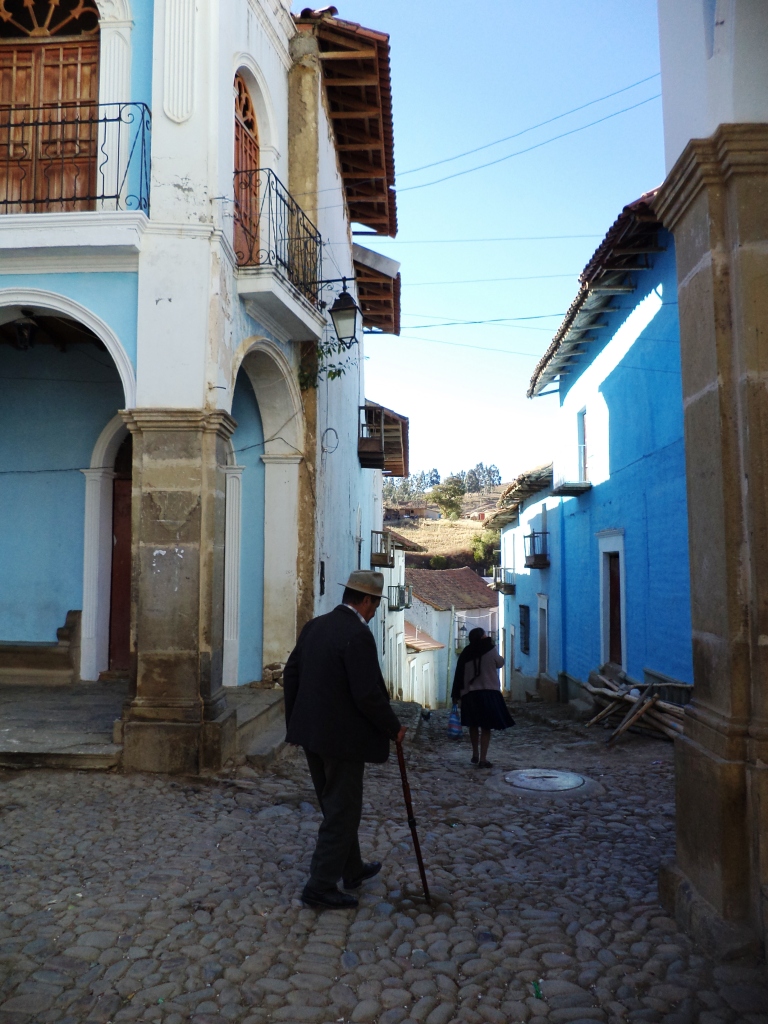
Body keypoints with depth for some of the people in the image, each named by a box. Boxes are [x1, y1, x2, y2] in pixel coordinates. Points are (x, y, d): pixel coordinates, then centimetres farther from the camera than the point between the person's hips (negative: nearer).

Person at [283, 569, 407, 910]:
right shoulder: (358, 635, -21)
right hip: (342, 738, -9)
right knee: (342, 812, 6)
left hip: (311, 732, 9)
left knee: (336, 806, 22)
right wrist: (394, 728, -9)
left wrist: (296, 720, 19)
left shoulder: (315, 626, 5)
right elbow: (368, 695, -24)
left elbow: (290, 674, 10)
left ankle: (352, 869, 38)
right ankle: (321, 887, 13)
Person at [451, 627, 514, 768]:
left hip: (469, 693, 3)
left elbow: (459, 674, 0)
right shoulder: (490, 650, -8)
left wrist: (456, 695, 7)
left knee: (474, 725, 18)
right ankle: (483, 759, -4)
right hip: (488, 692, -3)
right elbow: (500, 663, 11)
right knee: (486, 726, 0)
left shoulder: (466, 653, 0)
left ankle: (475, 755, 28)